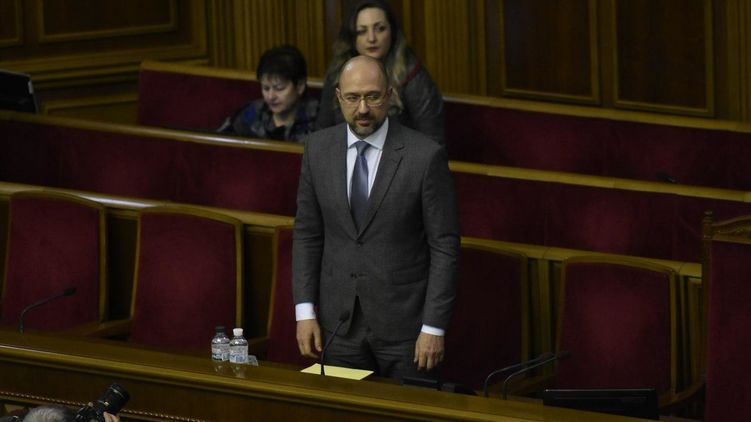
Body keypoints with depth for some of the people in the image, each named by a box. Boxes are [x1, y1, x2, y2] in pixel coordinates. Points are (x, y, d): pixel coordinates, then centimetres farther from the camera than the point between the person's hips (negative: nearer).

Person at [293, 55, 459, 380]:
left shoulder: (425, 155, -10)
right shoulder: (319, 148, 2)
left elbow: (444, 247, -8)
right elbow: (307, 234, 7)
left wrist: (434, 328, -11)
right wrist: (304, 311, 1)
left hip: (404, 325, -3)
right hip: (339, 323, 3)